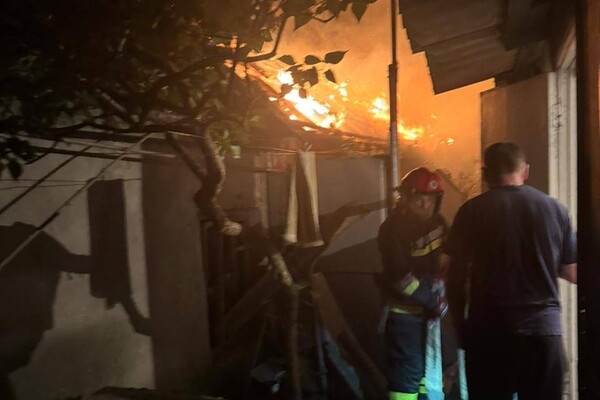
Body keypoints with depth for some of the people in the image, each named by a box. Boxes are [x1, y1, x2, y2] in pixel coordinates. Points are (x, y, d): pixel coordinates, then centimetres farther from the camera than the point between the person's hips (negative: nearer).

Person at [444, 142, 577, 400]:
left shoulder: (472, 211, -4)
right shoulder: (556, 209, 2)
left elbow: (456, 276, -4)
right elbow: (573, 274, 7)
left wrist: (461, 325, 8)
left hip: (489, 329, -2)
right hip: (544, 328, 2)